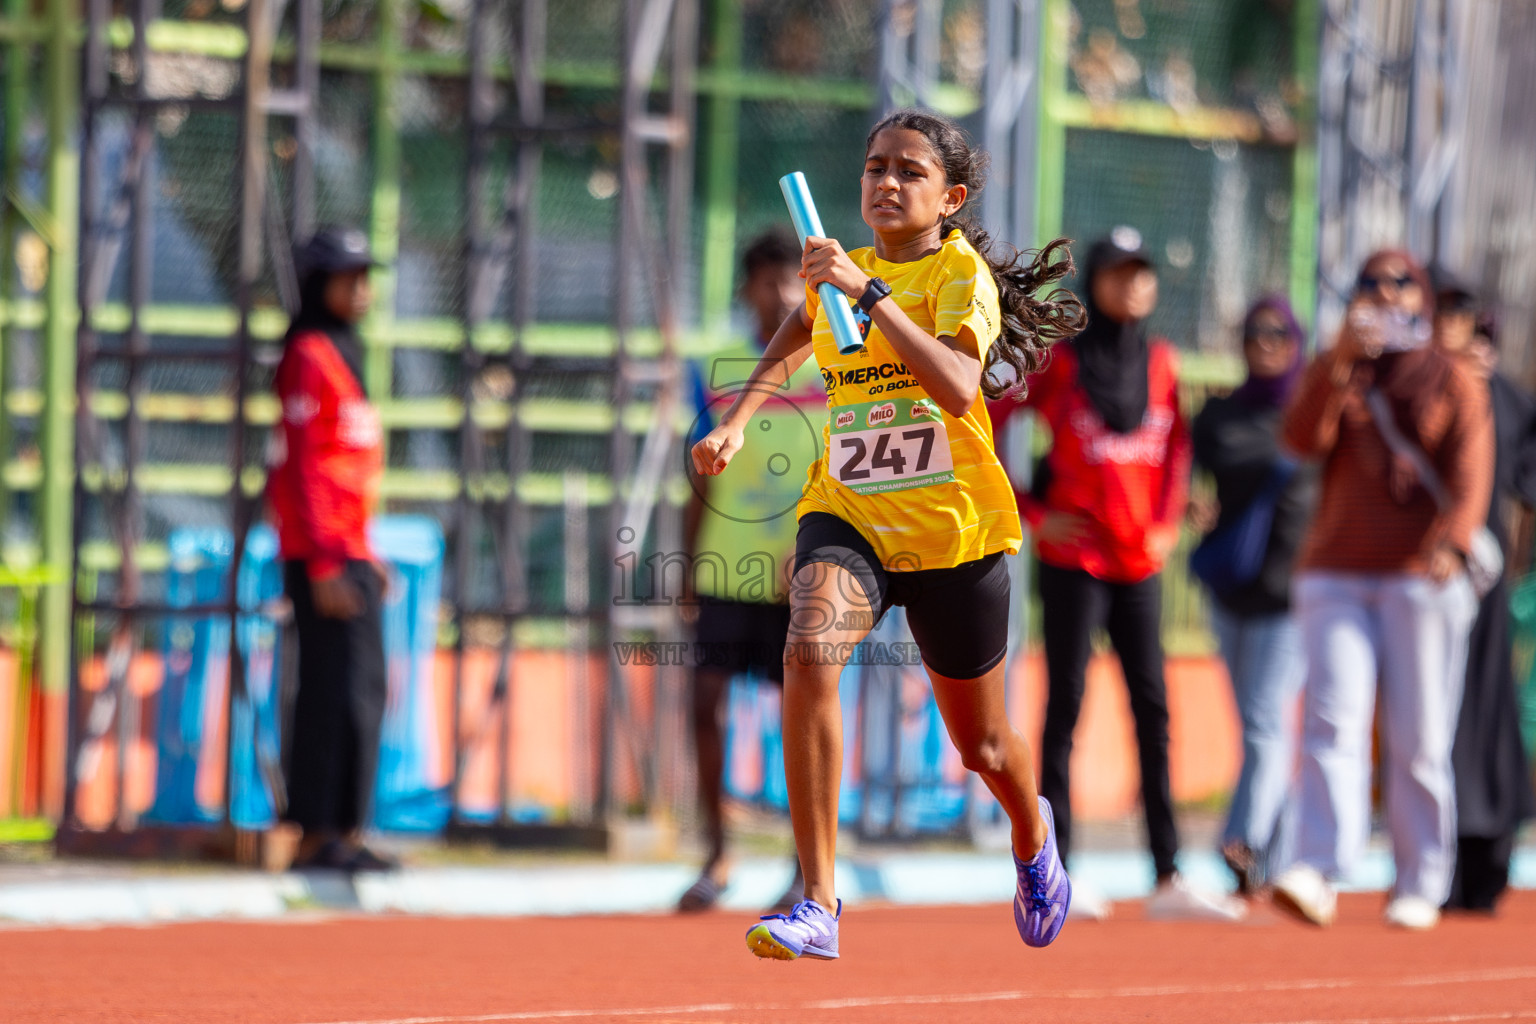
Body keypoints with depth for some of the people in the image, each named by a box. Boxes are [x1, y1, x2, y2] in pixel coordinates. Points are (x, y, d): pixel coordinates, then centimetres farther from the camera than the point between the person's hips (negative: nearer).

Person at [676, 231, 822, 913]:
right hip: (725, 571, 2)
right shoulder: (715, 375, 8)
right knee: (706, 701, -4)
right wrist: (690, 568, 10)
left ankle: (808, 873, 10)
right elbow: (702, 483, 14)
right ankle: (715, 858, 9)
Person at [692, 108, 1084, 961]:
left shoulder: (964, 273, -10)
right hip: (847, 514, 3)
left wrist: (868, 294, -34)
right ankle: (818, 904, -30)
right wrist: (737, 421, 20)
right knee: (810, 653, -30)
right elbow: (798, 336, 32)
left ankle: (1032, 835, 53)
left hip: (951, 529, -3)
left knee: (981, 746, 13)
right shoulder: (839, 269, 6)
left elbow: (958, 388, -30)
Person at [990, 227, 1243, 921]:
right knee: (1066, 707, -2)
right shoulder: (1059, 360, -4)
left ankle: (1167, 878, 2)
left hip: (1139, 561, 4)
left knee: (1153, 713, 1)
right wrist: (1030, 514, -5)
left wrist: (1166, 525, 7)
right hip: (1073, 559, -4)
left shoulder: (1160, 362, 9)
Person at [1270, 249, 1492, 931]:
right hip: (1334, 574, 1)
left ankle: (1419, 887, 6)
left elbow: (1469, 480, -3)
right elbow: (1302, 440, -4)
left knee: (1418, 740, -1)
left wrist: (1451, 544, -22)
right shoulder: (1333, 374, 14)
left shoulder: (1454, 384, 8)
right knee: (1332, 723, -13)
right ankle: (1316, 874, -25)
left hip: (1421, 581, -1)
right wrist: (1340, 362, -15)